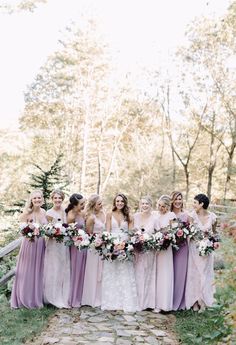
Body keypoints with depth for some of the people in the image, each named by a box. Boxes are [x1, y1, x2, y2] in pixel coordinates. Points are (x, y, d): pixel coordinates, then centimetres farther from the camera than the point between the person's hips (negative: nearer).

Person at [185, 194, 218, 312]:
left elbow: (214, 232, 9)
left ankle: (203, 302, 21)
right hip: (194, 248, -2)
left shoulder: (212, 217, -5)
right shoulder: (192, 215, -11)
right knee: (194, 273, 4)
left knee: (205, 274, 8)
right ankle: (195, 301, 17)